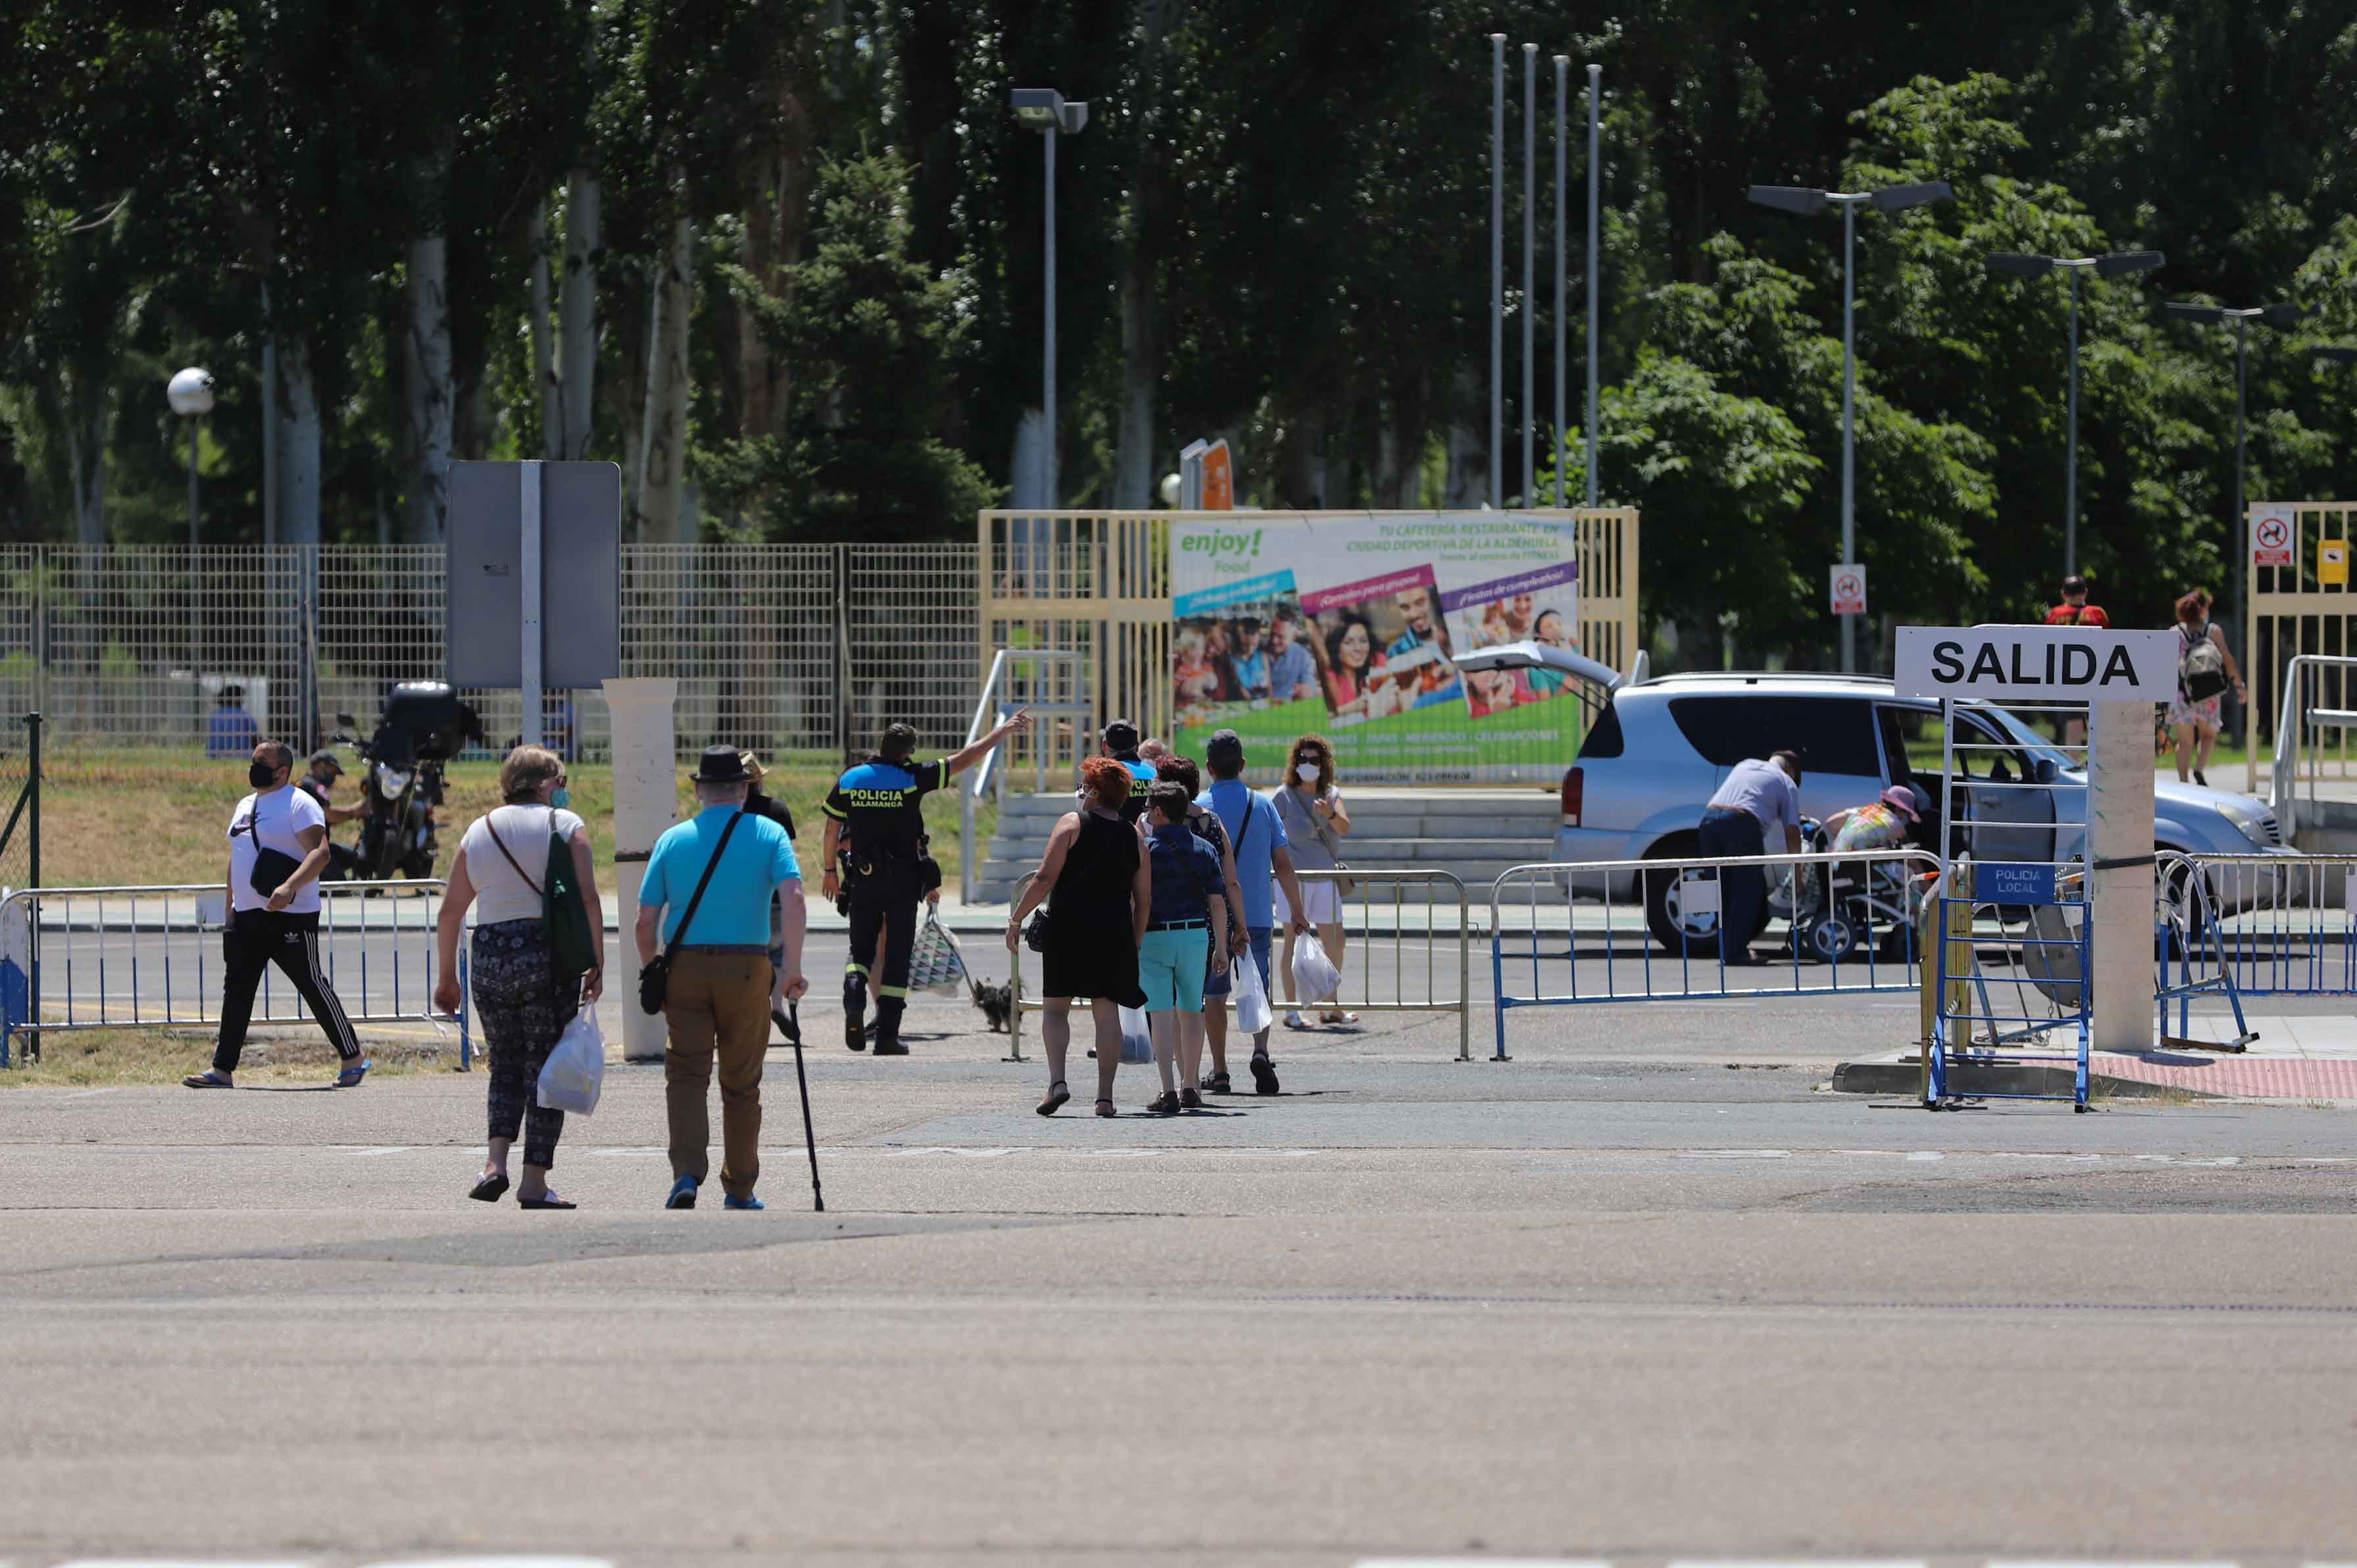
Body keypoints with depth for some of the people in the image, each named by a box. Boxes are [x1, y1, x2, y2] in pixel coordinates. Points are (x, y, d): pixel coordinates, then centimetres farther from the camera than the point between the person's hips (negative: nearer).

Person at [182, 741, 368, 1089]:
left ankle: (352, 1060, 9)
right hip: (246, 917, 8)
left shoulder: (299, 804, -10)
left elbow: (320, 852, -21)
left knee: (313, 986, -3)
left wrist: (289, 887, -34)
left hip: (291, 917, -8)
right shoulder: (245, 807, 18)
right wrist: (231, 910, 21)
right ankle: (223, 1070, 4)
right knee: (237, 988, 3)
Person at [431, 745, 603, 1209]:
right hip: (549, 959, -3)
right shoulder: (565, 826, 0)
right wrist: (597, 966, -4)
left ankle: (496, 1161, -4)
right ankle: (535, 1182, 0)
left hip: (489, 958, 3)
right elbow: (588, 900, -9)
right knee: (545, 1067, 3)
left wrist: (447, 976, 17)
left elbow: (450, 911, 10)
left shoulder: (479, 831, 11)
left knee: (506, 1066, 15)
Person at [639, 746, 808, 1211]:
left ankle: (687, 1174, -22)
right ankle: (739, 1189, 19)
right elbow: (794, 898, -13)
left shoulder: (673, 839, 5)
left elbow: (645, 921, 3)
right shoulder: (769, 835, 2)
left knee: (686, 1076, -1)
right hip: (746, 969, 0)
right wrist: (793, 968, -13)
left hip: (684, 968, 0)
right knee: (741, 1084, 12)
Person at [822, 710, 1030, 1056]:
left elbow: (831, 830, 6)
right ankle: (887, 1035, 2)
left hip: (863, 880, 2)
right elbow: (965, 759, -3)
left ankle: (854, 1000, -17)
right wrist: (1004, 731, 7)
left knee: (861, 948, 14)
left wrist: (830, 871, 20)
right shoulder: (912, 778, -9)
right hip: (903, 879, -2)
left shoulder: (850, 779, -1)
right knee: (897, 955, 4)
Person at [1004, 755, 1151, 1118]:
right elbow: (1144, 900, 10)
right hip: (1114, 935, 3)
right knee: (1107, 1013, 7)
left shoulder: (1073, 823, -2)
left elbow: (1045, 879, -8)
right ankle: (1105, 1096, 3)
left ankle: (1057, 1080, -14)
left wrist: (1016, 918, -1)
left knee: (1055, 1007, 4)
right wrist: (1135, 944, 18)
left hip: (1068, 927, -3)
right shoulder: (1134, 837, 10)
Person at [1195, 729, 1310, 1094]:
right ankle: (1260, 1050, -16)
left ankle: (1219, 1072, 7)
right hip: (1257, 913, 1)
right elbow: (1284, 865, 3)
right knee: (1257, 988, 8)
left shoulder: (1197, 807, -3)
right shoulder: (1263, 806, 2)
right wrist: (1298, 912, 12)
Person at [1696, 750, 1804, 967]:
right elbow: (1792, 832, 11)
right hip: (1742, 823, -5)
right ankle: (1735, 951, -1)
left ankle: (1726, 949, 15)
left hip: (1710, 818, 5)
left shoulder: (1746, 765, 31)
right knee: (1747, 890, 3)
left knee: (1723, 890, 14)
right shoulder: (1787, 784, 17)